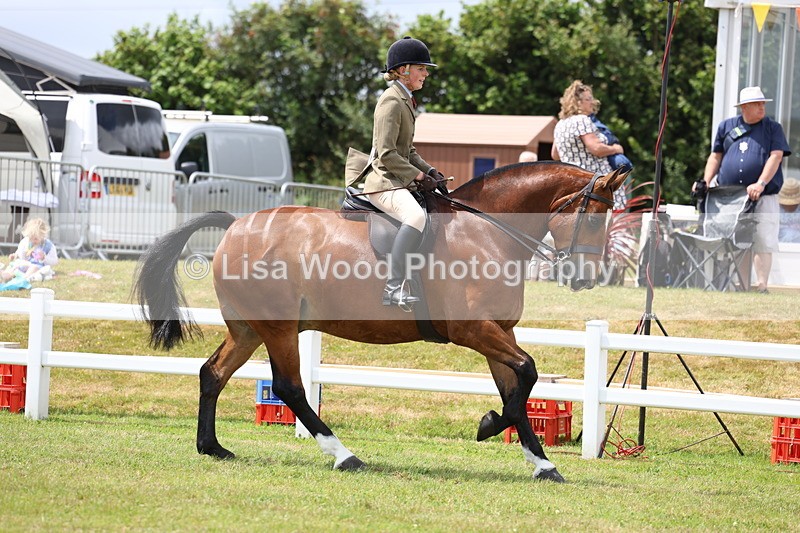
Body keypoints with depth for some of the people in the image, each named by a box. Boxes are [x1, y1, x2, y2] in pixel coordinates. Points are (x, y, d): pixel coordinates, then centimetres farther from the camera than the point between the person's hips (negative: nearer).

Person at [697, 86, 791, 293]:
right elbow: (716, 156, 18)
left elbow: (776, 157, -5)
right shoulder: (727, 126, 15)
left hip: (763, 198, -2)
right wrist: (706, 182, 3)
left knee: (762, 244, -11)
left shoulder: (772, 128, 8)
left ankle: (761, 286, -10)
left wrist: (761, 184, -19)